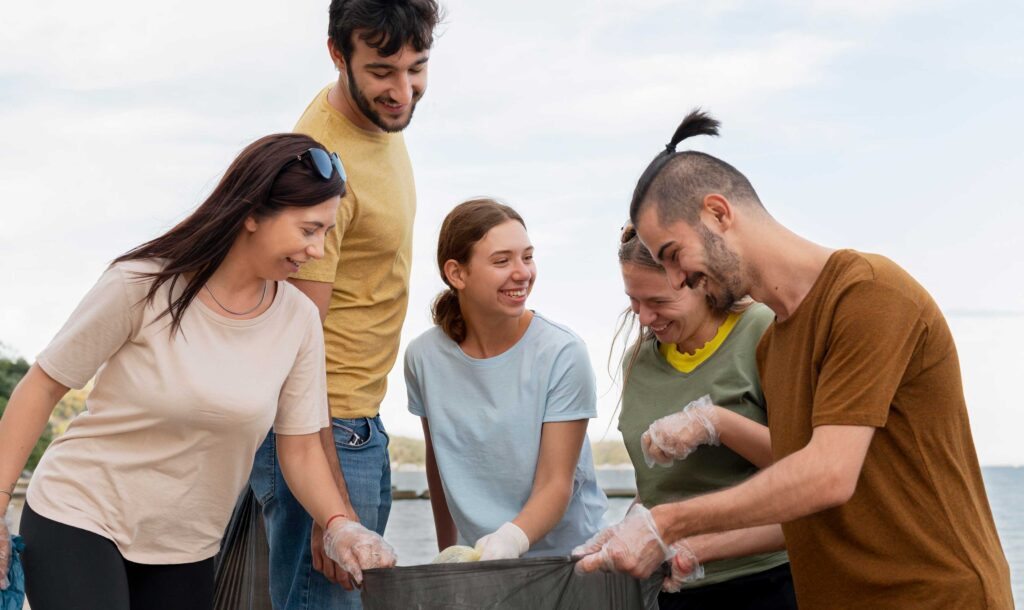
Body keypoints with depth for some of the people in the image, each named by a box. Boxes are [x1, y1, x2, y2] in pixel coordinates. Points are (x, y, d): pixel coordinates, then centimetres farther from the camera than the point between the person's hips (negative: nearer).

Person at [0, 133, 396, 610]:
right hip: (78, 518, -4)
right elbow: (43, 386, -8)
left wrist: (338, 525, -17)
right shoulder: (143, 286, -16)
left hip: (186, 548, 5)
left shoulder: (298, 320, -4)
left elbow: (300, 448, 0)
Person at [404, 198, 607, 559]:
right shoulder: (424, 357, -1)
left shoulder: (563, 355, -11)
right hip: (478, 560, 2)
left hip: (567, 555, -2)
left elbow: (555, 484, -14)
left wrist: (510, 539, -30)